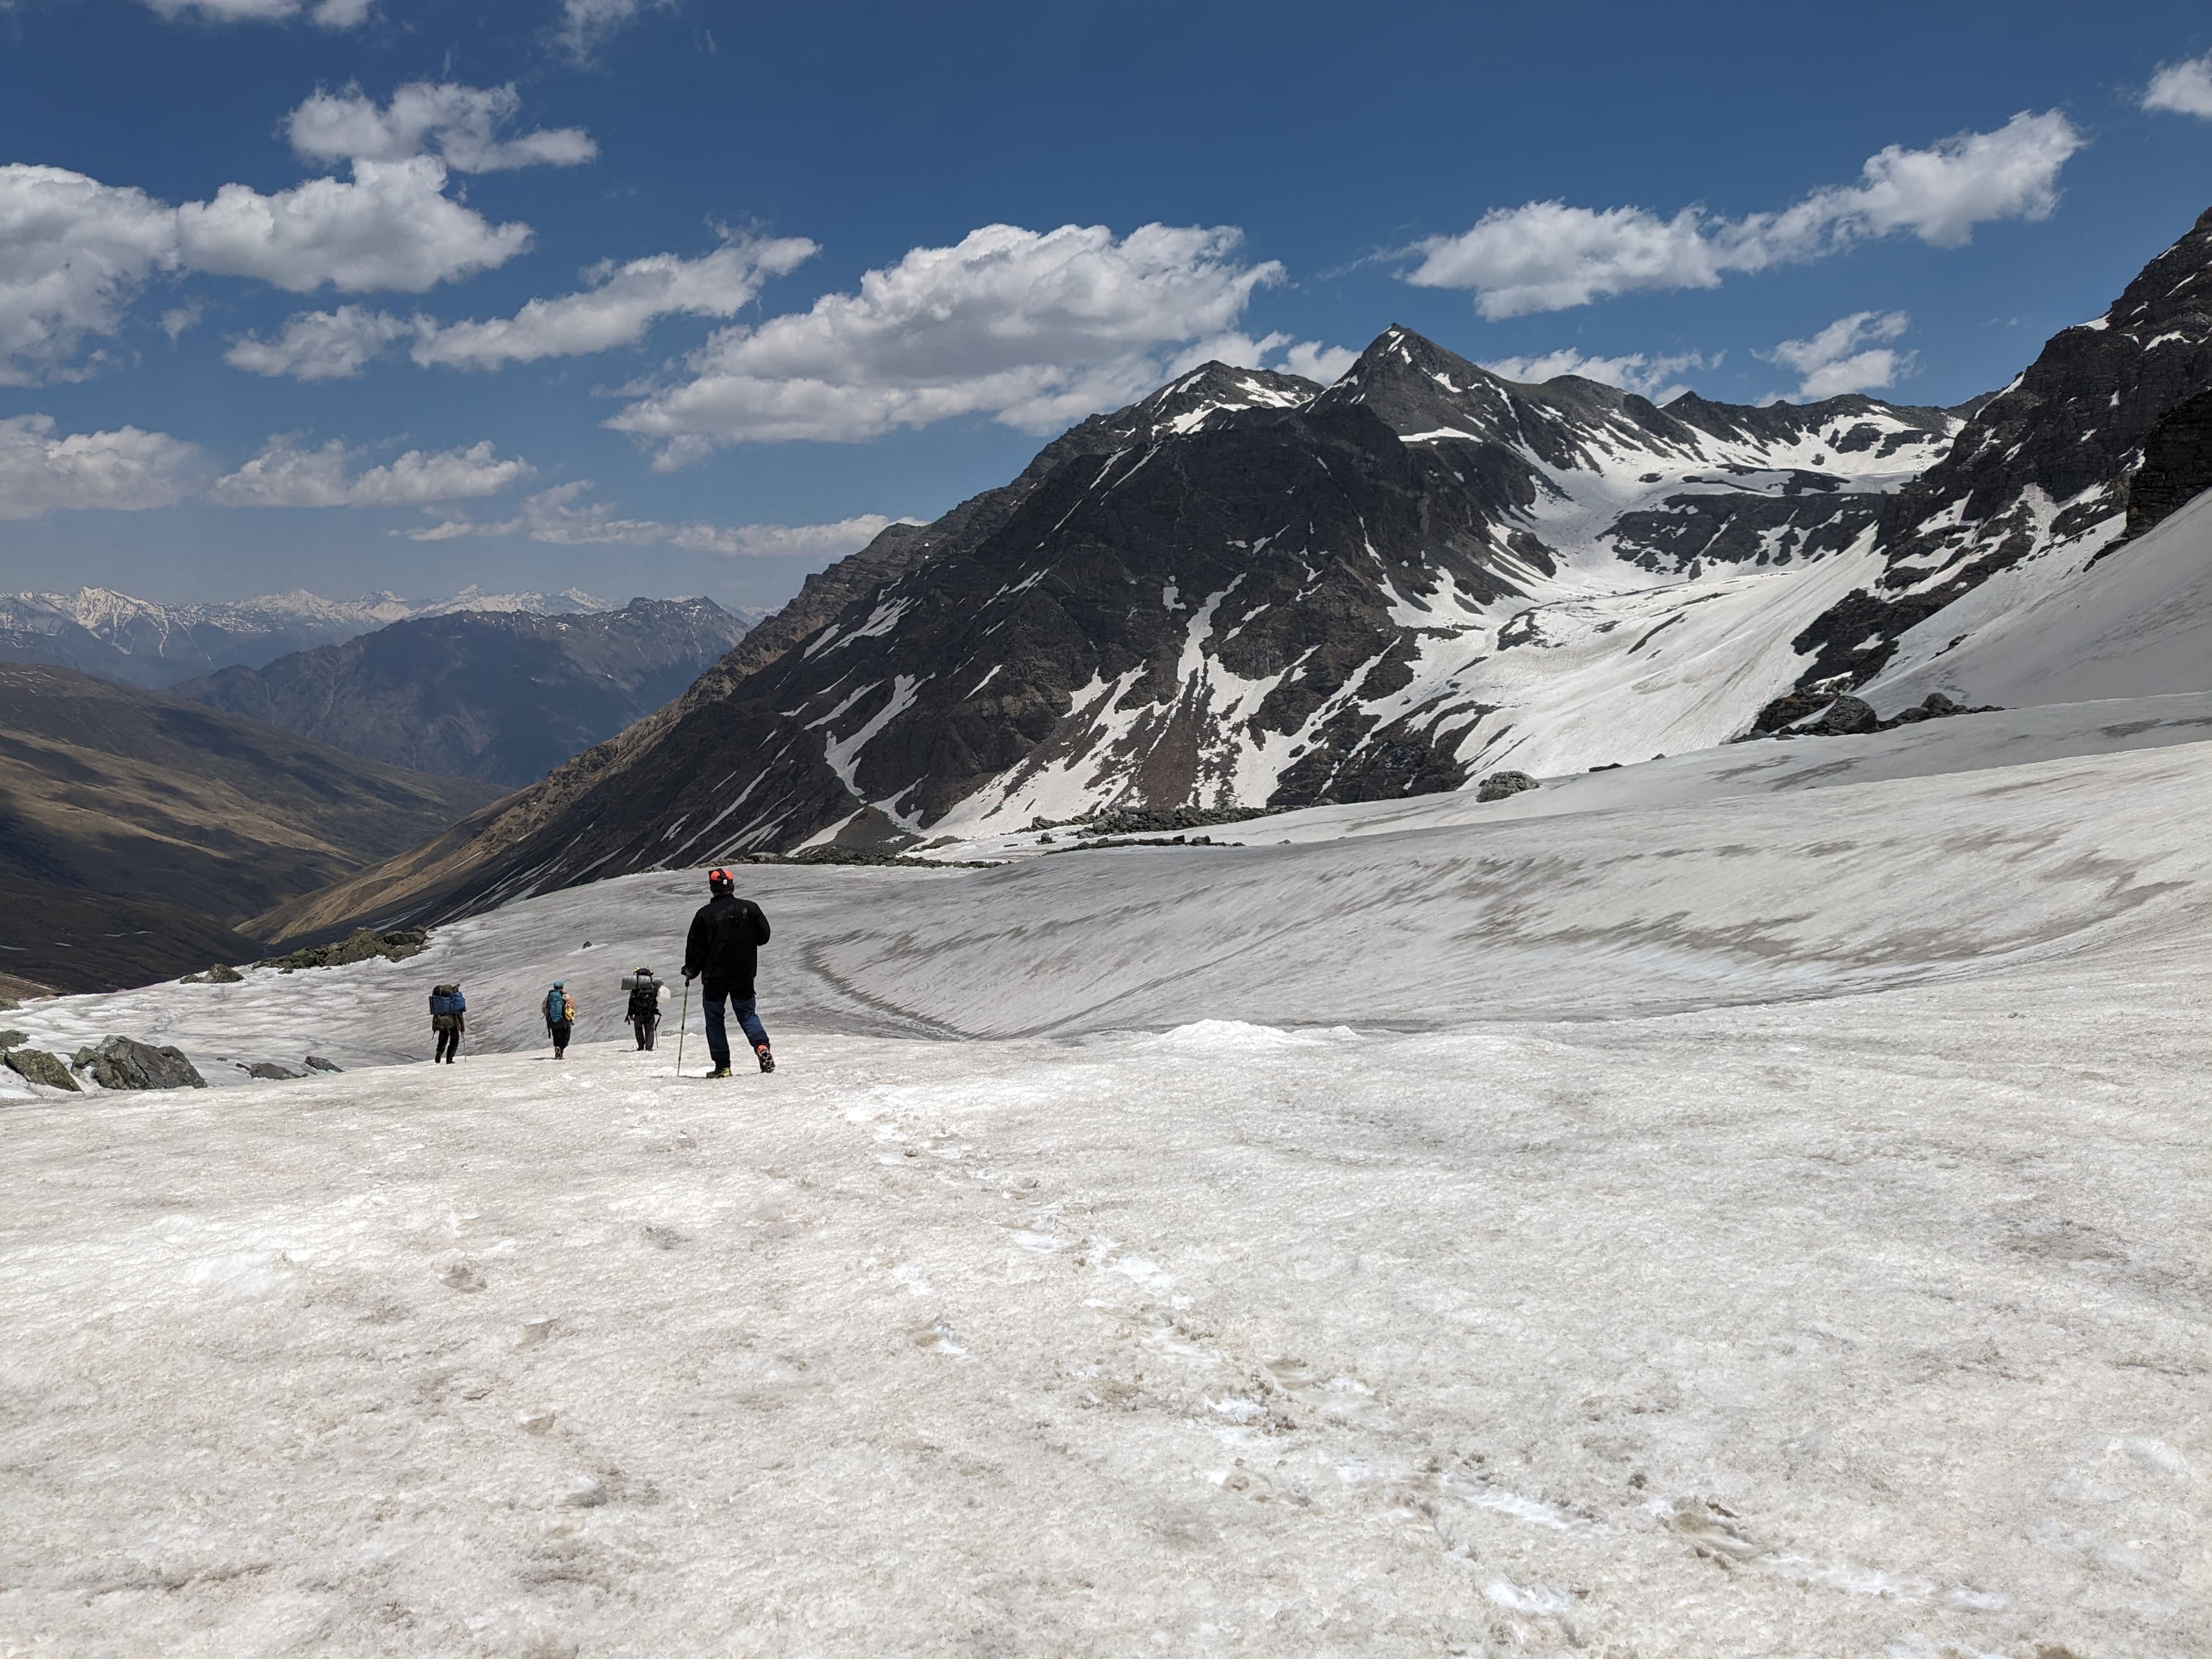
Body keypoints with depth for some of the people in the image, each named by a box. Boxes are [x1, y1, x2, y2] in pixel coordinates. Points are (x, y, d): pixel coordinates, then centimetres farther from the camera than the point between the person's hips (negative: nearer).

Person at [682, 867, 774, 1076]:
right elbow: (764, 936, 4)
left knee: (714, 1019, 9)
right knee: (747, 1013, 15)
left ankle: (722, 1065, 4)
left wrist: (691, 971, 12)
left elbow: (696, 947, -4)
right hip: (744, 975, 2)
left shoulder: (705, 914, -9)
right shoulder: (750, 908, -3)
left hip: (715, 976, -2)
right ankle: (761, 1045, -12)